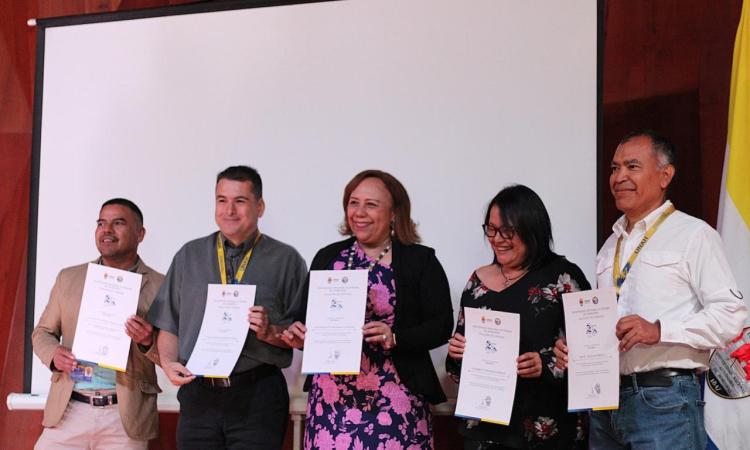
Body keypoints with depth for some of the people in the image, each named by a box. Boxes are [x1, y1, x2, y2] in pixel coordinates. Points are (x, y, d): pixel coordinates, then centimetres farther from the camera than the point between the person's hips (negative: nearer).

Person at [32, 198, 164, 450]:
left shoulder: (159, 286, 1)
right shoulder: (68, 278, 11)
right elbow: (43, 332, 16)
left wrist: (148, 343, -20)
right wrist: (53, 354, -5)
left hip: (125, 417, -2)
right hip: (68, 411, 2)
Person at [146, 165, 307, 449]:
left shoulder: (285, 260, 5)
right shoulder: (189, 256, 13)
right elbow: (169, 326, 13)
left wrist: (270, 332, -16)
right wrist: (169, 363, -4)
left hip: (258, 396, -2)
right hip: (198, 394, 2)